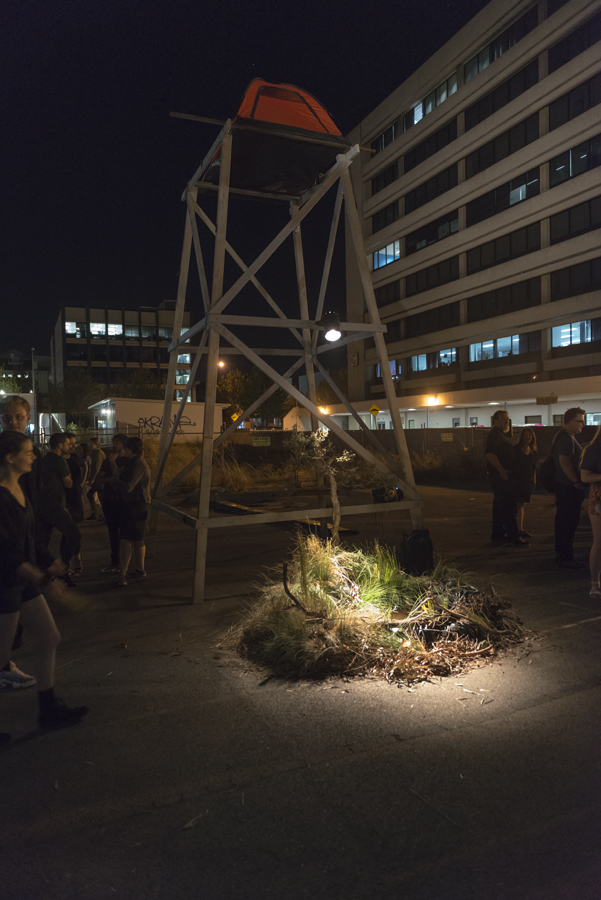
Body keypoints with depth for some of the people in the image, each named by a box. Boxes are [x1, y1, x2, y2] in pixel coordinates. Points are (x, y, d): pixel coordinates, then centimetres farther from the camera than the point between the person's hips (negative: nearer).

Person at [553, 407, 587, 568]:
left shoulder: (565, 437, 17)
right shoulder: (567, 439, -17)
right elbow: (564, 462, -26)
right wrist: (577, 482, -22)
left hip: (566, 486, 11)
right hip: (569, 487, -11)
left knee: (564, 521, 17)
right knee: (569, 522, -6)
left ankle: (562, 553, 26)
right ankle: (566, 557, 0)